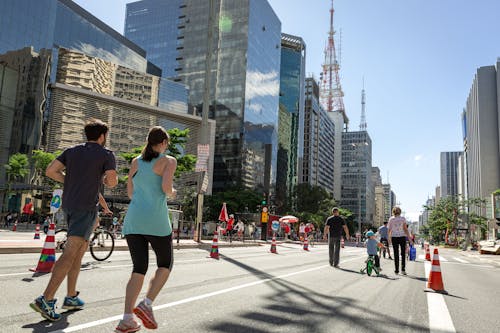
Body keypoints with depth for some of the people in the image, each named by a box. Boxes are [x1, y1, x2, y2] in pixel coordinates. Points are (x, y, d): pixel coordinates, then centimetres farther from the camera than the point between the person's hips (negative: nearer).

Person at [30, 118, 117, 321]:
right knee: (70, 253, -10)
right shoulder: (106, 154, -1)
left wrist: (71, 181, 16)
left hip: (68, 204, 7)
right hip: (86, 207, -7)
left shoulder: (72, 151, 14)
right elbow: (112, 181, -10)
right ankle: (46, 299, -17)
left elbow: (50, 171, 7)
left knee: (82, 248, 17)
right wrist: (104, 180, 12)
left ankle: (71, 297, 20)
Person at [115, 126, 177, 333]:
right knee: (165, 264, 14)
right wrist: (172, 193, 7)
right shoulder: (168, 161, 0)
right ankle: (146, 304, -3)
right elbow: (166, 187, -15)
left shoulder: (136, 161, 15)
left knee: (139, 268, 9)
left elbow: (130, 193, 19)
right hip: (156, 220, -5)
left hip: (133, 220, 5)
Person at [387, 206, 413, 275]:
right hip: (402, 237, -1)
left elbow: (389, 230, 2)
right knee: (403, 254, 7)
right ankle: (403, 269, -2)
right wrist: (409, 238, -4)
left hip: (394, 237, 1)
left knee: (396, 254, 7)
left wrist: (389, 238, 14)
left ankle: (396, 270, 9)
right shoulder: (403, 219, -3)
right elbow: (405, 229, -7)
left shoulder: (391, 219, 0)